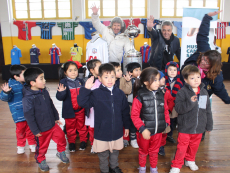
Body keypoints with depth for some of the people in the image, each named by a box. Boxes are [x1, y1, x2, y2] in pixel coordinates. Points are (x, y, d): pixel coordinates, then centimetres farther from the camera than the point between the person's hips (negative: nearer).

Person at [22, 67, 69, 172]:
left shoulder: (44, 92, -1)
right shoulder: (28, 98, -24)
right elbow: (28, 116, -20)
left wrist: (56, 118, 16)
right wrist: (35, 130, -15)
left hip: (52, 124, 6)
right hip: (41, 129, -6)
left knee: (61, 137, 16)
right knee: (42, 146, 13)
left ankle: (61, 152, 43)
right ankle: (41, 161, 41)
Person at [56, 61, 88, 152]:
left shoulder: (81, 81, -2)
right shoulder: (63, 82, -10)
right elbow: (59, 97, -15)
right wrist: (61, 92, -34)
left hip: (80, 109, 2)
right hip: (69, 110, -2)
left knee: (82, 126, 17)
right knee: (70, 127, 16)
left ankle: (83, 140, 35)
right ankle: (71, 142, 34)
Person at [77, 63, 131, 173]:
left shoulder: (120, 93, -3)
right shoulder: (95, 94, -12)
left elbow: (125, 111, 4)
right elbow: (82, 103, -16)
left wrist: (126, 126, 9)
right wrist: (86, 89, -28)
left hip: (117, 131, 3)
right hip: (102, 132, -2)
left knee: (115, 152, 23)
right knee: (103, 154, 16)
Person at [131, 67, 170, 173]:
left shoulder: (160, 94, -2)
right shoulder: (140, 96, -18)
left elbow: (165, 110, 9)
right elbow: (134, 115, -17)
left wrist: (167, 123, 4)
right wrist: (142, 129, -20)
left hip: (158, 131, 4)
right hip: (145, 132, -3)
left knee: (154, 151, 23)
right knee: (143, 151, 21)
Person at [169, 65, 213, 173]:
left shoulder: (204, 92, 2)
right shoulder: (182, 92, -14)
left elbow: (208, 110, 9)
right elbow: (178, 108, -22)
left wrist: (209, 125, 13)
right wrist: (190, 102, -34)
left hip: (199, 127, 5)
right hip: (185, 127, -4)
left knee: (194, 146, 21)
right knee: (181, 147, 5)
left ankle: (190, 160, 46)